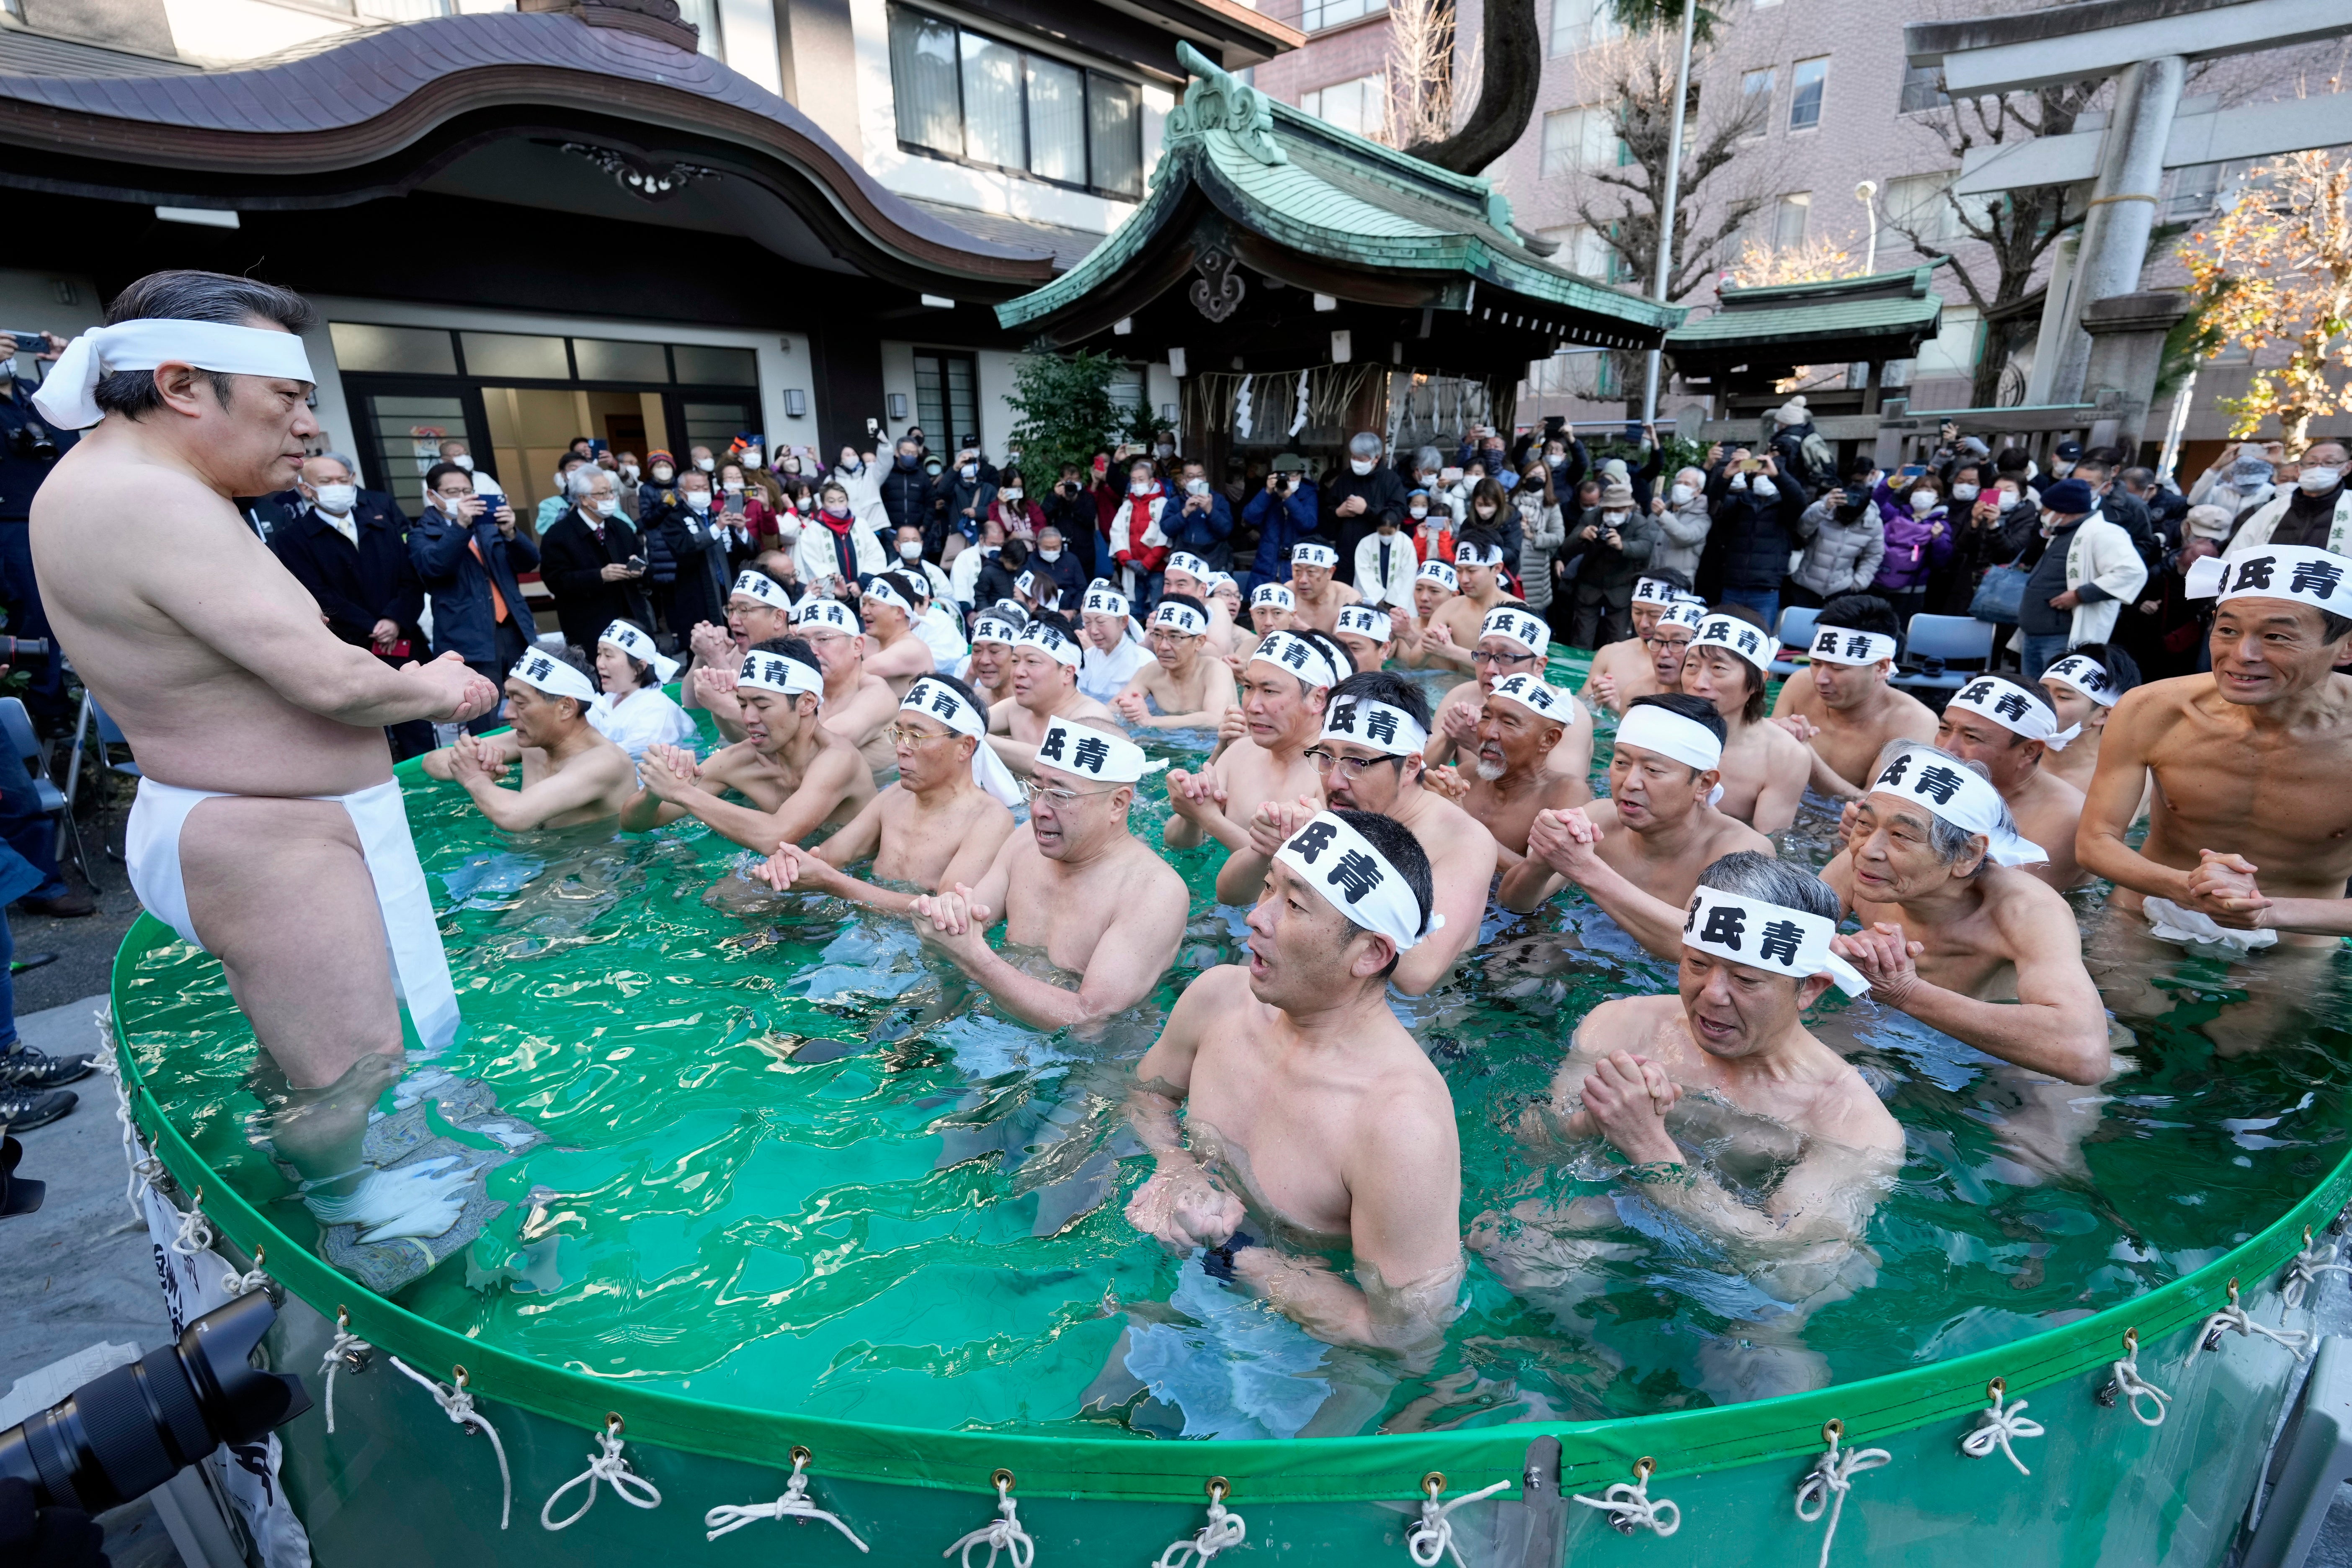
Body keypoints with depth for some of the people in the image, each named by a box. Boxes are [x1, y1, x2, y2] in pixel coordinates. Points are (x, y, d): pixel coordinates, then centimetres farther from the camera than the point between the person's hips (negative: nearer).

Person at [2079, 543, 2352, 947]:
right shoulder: (2150, 713, -14)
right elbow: (2094, 841, -10)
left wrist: (2274, 912, -31)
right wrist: (2187, 889, -27)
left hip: (2287, 958, 1)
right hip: (2140, 932, 0)